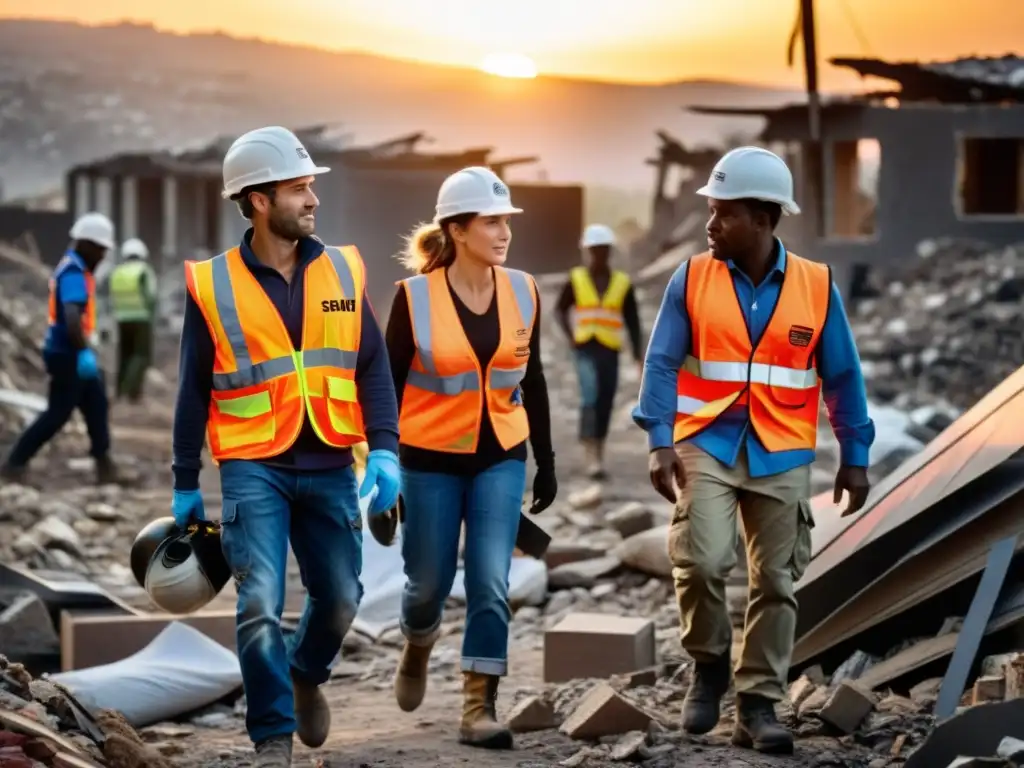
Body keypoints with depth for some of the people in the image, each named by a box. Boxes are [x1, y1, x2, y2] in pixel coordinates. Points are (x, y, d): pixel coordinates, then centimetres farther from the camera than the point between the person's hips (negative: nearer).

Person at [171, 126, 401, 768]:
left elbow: (373, 368, 5)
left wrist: (385, 449, -8)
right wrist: (186, 483, 6)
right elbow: (194, 391, 3)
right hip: (253, 467, -3)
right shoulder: (213, 285, -4)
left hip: (329, 466, 3)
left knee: (340, 598, 13)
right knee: (261, 605, -10)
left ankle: (307, 675, 44)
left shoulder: (344, 271, 3)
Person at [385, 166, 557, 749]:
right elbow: (389, 384, -6)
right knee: (430, 581, 10)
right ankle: (418, 647, 44)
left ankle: (480, 709, -3)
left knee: (492, 584, -8)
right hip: (431, 459, -2)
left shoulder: (522, 292, -2)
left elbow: (533, 379, 8)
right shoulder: (415, 297, -13)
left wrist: (546, 460, 10)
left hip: (501, 458, 2)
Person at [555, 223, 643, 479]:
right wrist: (571, 337, 0)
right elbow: (561, 309, 15)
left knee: (605, 403, 7)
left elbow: (632, 322, 5)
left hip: (610, 351, 2)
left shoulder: (622, 283, 2)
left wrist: (639, 355, -2)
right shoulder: (576, 279, 1)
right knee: (590, 397, -21)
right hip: (586, 349, -2)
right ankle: (592, 458, -27)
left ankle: (598, 452, 27)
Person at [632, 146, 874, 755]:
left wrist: (855, 457, 5)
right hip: (708, 444, -1)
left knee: (776, 583, 4)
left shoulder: (817, 286, -1)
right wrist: (660, 442, -13)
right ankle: (710, 662, 9)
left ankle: (760, 706, 14)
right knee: (703, 561, -17)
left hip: (782, 455, 1)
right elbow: (662, 364, -3)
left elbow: (842, 377, 5)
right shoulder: (692, 279, -2)